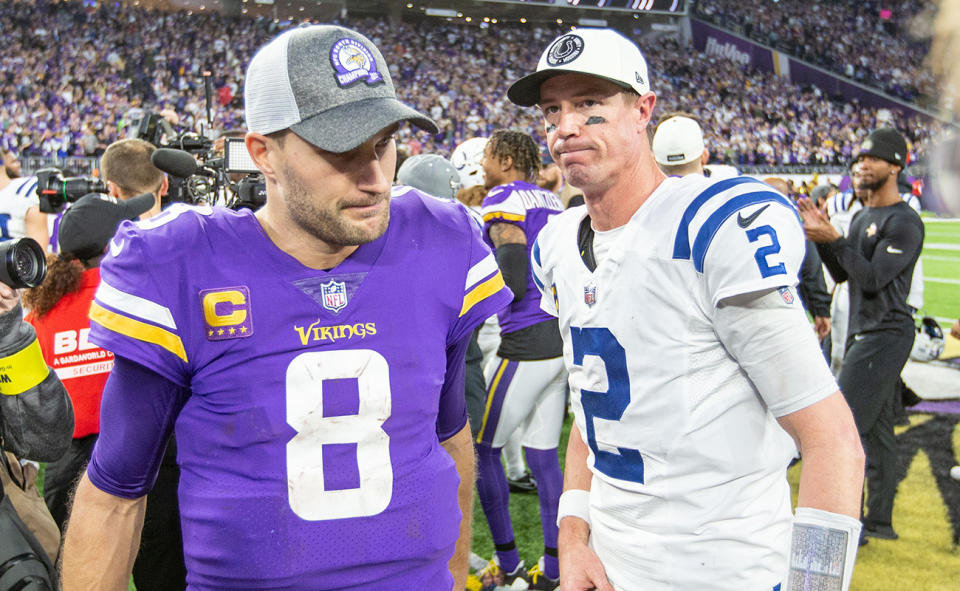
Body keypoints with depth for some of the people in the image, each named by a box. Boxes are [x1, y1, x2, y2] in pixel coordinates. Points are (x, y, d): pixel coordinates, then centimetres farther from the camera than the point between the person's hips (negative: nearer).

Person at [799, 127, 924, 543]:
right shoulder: (862, 217, 16)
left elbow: (872, 278, -20)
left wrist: (833, 240, -19)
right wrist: (821, 234, 3)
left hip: (886, 334, -9)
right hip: (863, 333, 9)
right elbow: (842, 274, 16)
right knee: (877, 427, 13)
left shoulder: (905, 223, -14)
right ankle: (880, 519, 21)